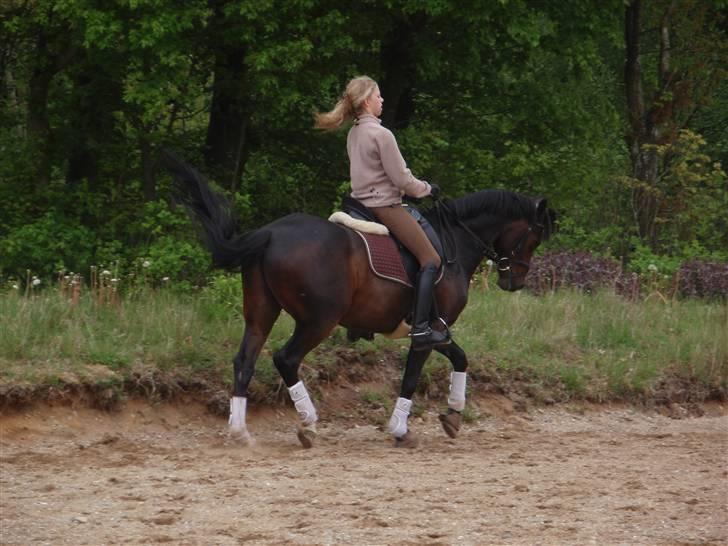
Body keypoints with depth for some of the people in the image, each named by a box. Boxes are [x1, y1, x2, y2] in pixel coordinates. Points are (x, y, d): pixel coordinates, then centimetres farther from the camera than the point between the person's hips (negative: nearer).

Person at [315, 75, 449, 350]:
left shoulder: (354, 134, 10)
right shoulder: (381, 134, -18)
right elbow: (401, 178, -16)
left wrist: (418, 187, 18)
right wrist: (426, 189, 2)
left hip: (362, 201, 10)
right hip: (385, 205, -10)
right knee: (430, 260, -7)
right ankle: (421, 330, -14)